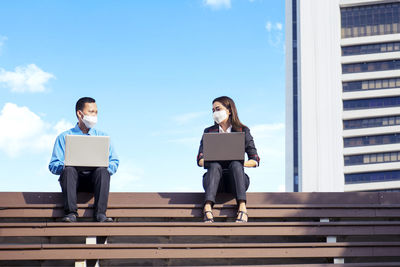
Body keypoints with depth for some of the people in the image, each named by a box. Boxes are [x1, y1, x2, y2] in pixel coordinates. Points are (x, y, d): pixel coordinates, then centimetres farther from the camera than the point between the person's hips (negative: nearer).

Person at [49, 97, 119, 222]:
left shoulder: (102, 137, 21)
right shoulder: (64, 137, 15)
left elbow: (114, 162, 13)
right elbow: (53, 165, 7)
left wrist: (105, 166, -10)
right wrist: (66, 165, -16)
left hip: (94, 179, 1)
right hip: (74, 179, -1)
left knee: (102, 170, -32)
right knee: (69, 169, -34)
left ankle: (100, 213, -41)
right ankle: (71, 213, -42)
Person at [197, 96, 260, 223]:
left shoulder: (243, 131, 12)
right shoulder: (209, 132, 16)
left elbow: (255, 160, 6)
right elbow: (200, 160, 6)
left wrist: (240, 163, -15)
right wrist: (210, 161, -17)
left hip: (235, 180, -1)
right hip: (216, 180, 1)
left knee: (235, 165, -33)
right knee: (214, 166, -32)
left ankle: (242, 208, -52)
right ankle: (208, 208, -54)